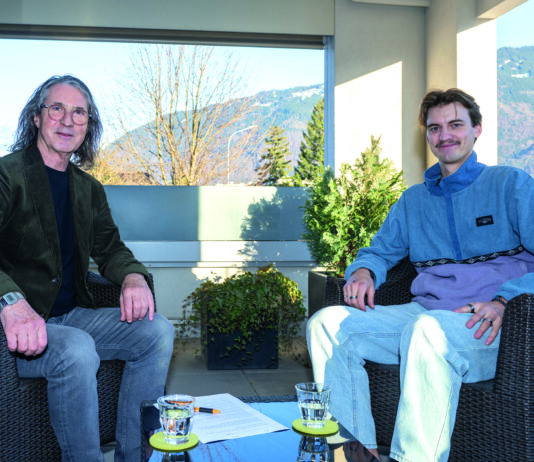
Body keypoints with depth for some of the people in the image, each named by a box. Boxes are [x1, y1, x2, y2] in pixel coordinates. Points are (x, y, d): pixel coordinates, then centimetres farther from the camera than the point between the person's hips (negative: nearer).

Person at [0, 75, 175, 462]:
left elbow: (110, 248, 14)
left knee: (158, 331, -9)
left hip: (72, 315, 7)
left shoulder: (89, 189, 15)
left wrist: (134, 277, -10)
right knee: (77, 350, -34)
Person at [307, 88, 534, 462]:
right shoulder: (414, 200, 22)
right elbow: (381, 251, 27)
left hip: (483, 329, -5)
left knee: (428, 328, -39)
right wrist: (364, 271, 2)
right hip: (422, 314, 5)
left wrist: (503, 300, -21)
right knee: (327, 323, -15)